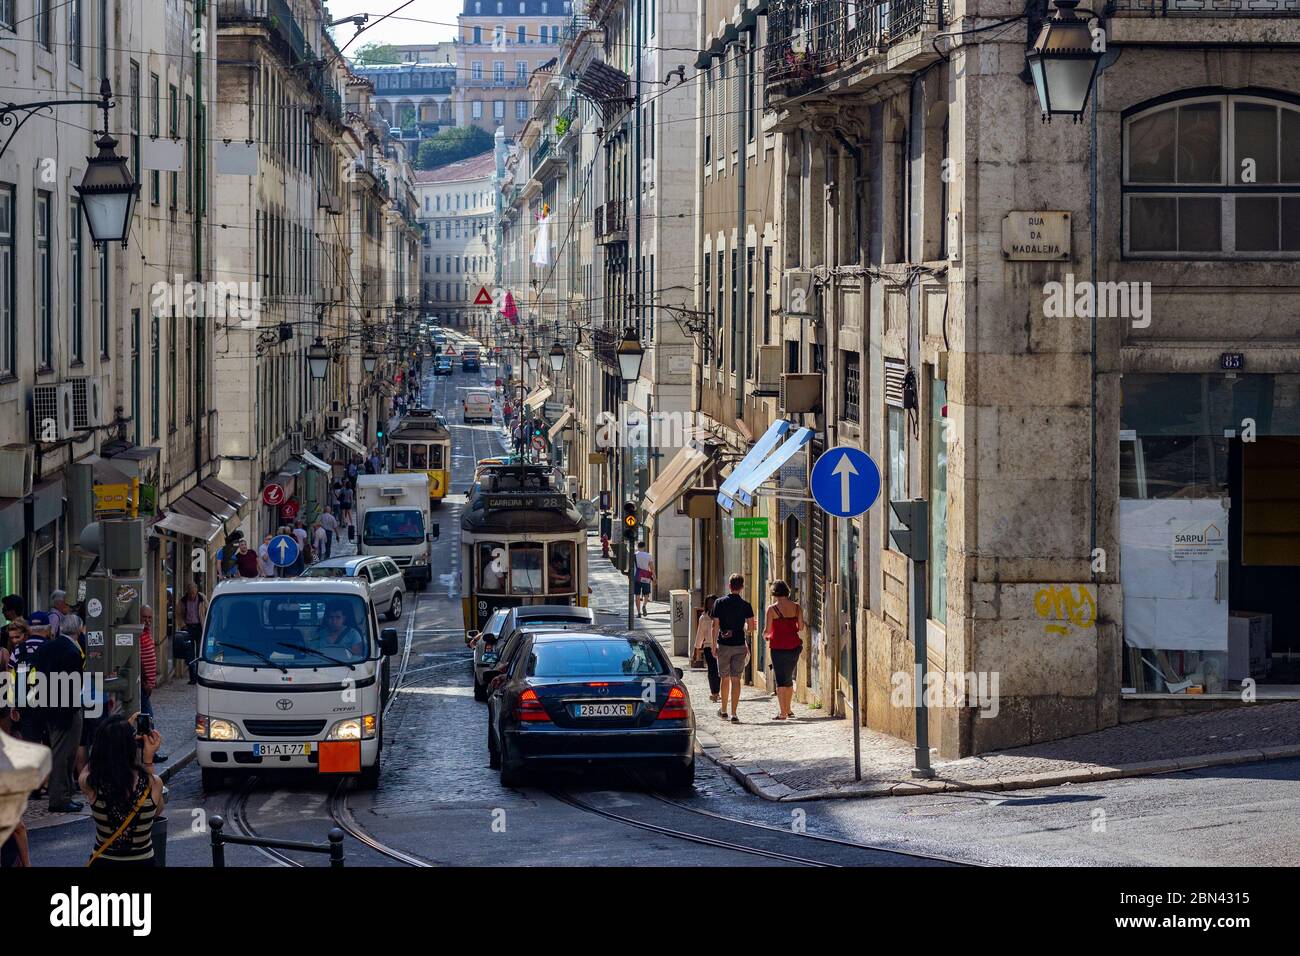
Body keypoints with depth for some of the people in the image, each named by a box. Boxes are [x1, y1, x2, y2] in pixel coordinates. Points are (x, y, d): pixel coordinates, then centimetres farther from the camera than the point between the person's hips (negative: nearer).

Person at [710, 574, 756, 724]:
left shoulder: (719, 603, -4)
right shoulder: (746, 605, -4)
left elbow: (715, 626, -4)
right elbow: (751, 626, -4)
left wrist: (714, 646, 1)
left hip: (723, 645, 0)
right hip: (740, 645, 0)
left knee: (724, 678, 15)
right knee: (736, 679, 0)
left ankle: (723, 710, 26)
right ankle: (734, 714, -6)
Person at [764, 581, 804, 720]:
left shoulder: (772, 609, -10)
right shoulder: (797, 607, 1)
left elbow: (767, 630, -11)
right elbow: (801, 627, 6)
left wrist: (765, 635, 11)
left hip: (778, 647, -4)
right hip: (794, 646, 4)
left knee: (780, 679, -1)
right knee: (789, 677, 18)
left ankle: (782, 712, -5)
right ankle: (787, 710, 26)